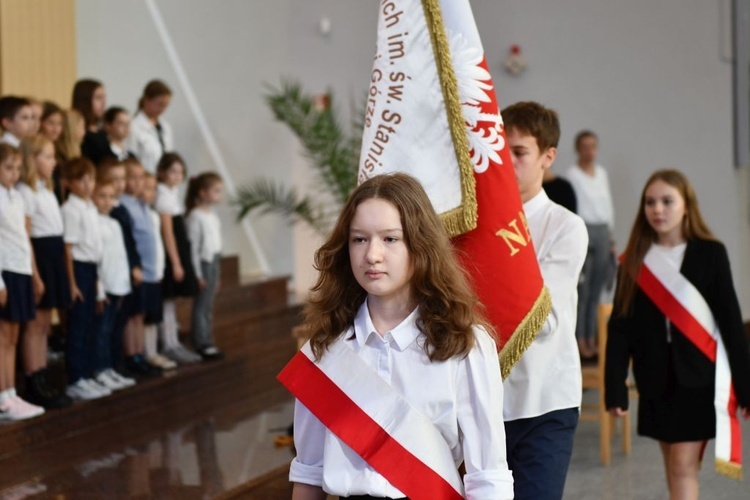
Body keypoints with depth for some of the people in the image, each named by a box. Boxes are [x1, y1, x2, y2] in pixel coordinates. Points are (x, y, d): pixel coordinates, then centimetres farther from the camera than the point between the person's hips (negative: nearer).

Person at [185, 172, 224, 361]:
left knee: (208, 305, 9)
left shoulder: (213, 214, 13)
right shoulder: (196, 216, -12)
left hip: (214, 262, 8)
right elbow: (193, 246, -14)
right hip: (204, 263, -8)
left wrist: (217, 274, 17)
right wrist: (197, 274, -15)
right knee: (202, 305, -4)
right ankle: (203, 345, -1)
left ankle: (207, 343, 12)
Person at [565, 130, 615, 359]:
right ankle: (579, 339, -2)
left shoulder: (602, 173, 15)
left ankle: (591, 338, 12)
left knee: (597, 289, 7)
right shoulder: (572, 174, -3)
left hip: (602, 232, 6)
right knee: (581, 288, -7)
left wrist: (610, 236, 15)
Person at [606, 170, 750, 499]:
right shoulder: (634, 261, 4)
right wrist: (614, 387, -3)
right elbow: (620, 327, 3)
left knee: (683, 466, -8)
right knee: (675, 467, 10)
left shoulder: (710, 254, -2)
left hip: (700, 375, -3)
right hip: (656, 378, 3)